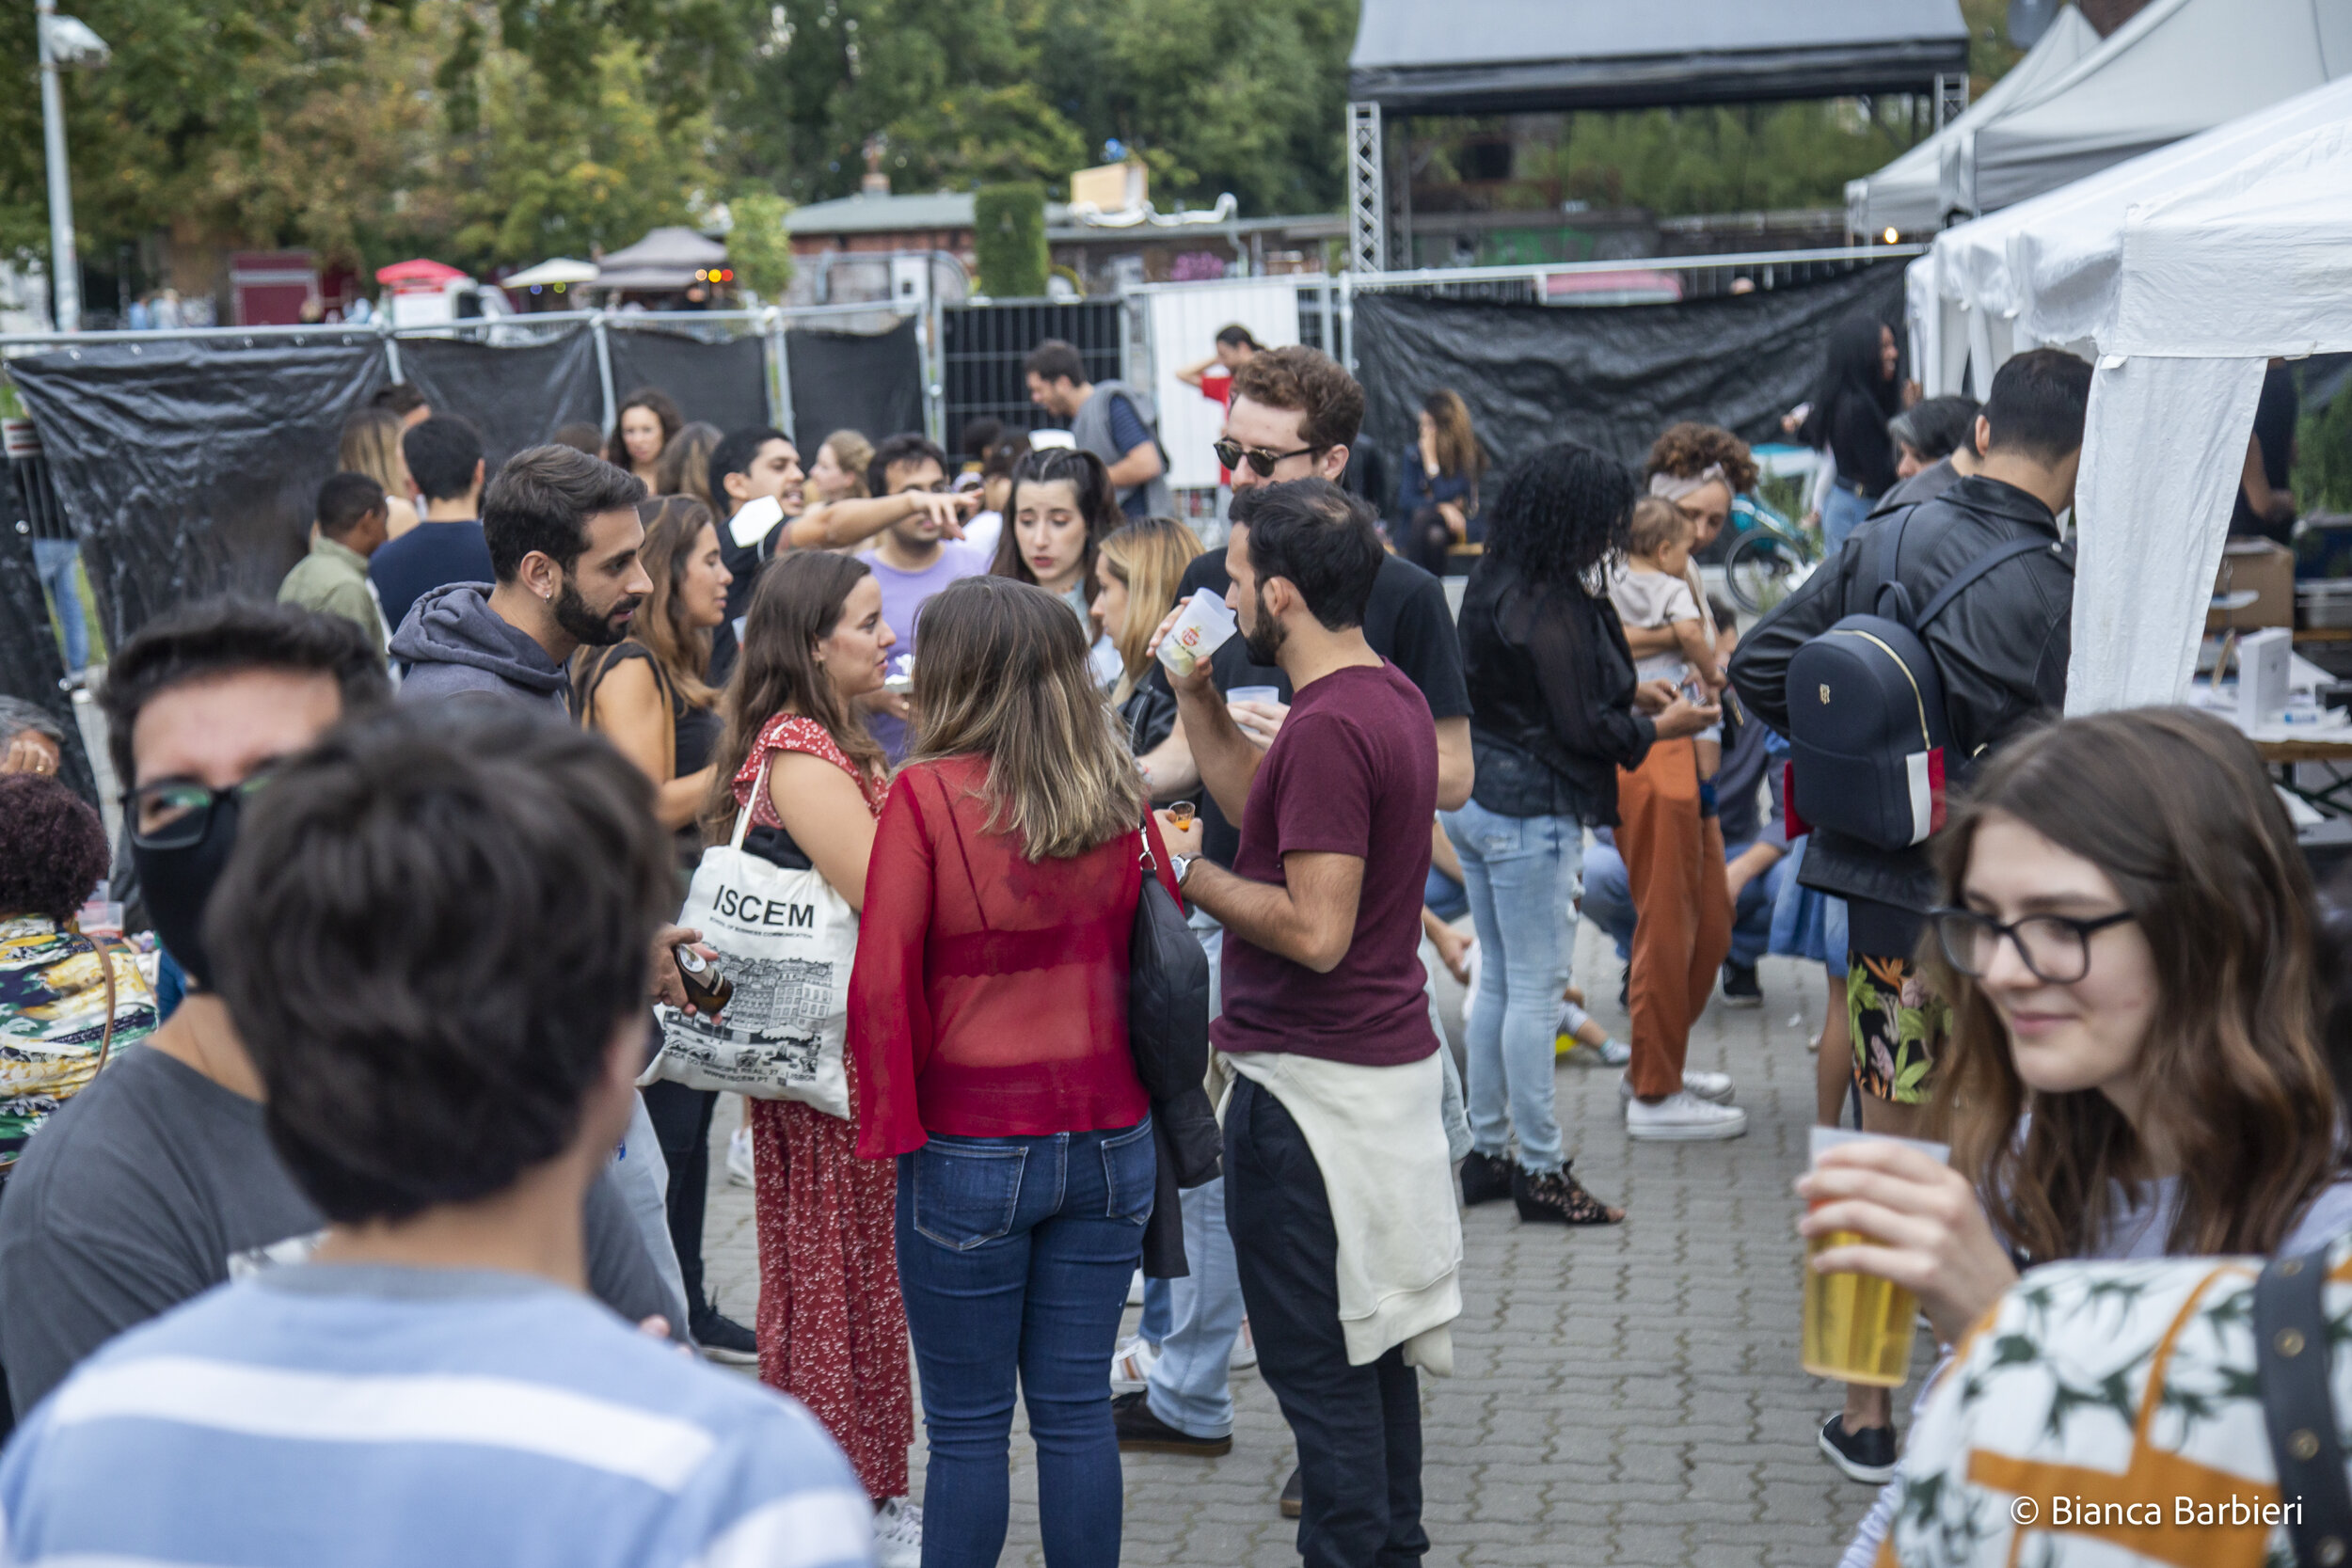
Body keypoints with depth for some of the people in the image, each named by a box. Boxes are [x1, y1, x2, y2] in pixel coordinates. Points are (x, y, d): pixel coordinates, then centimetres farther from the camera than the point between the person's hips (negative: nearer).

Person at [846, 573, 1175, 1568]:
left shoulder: (925, 795, -11)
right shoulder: (1122, 797, 1)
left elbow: (883, 980, -11)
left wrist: (893, 1126, -1)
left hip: (973, 1148, -4)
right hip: (1110, 1139, 4)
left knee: (967, 1426, 6)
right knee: (1076, 1410, 12)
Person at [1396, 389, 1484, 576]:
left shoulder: (1470, 453, -7)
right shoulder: (1414, 453, 0)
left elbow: (1445, 496, -16)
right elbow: (1405, 500, -5)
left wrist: (1431, 459, -18)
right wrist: (1443, 508, -19)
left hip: (1459, 524, -2)